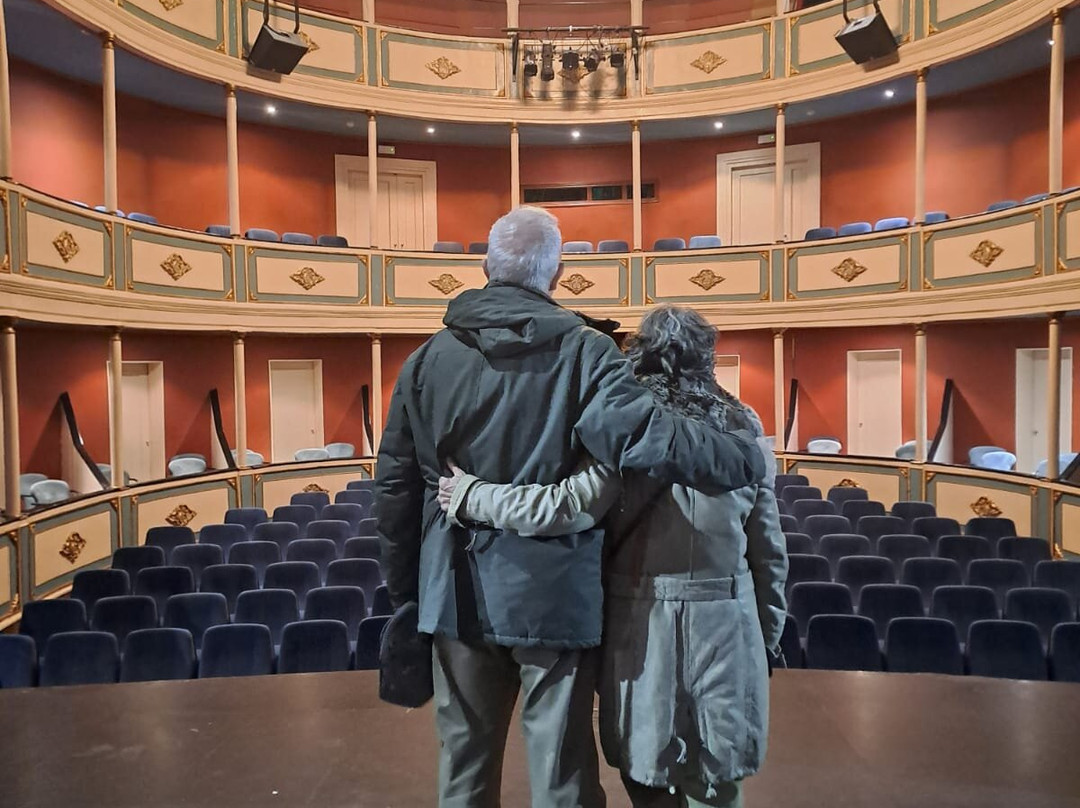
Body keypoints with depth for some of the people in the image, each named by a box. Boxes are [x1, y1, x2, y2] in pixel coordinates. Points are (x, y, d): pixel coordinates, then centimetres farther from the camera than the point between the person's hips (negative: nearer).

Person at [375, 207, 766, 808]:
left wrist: (404, 592, 14)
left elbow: (396, 487, 4)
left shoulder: (429, 359, 0)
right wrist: (748, 458, -7)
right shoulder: (585, 353, -10)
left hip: (459, 595, 3)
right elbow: (648, 437, -23)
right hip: (556, 595, -3)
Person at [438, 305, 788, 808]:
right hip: (725, 624, 3)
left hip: (646, 621, -2)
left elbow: (572, 507, -20)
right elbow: (768, 550, 6)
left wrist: (469, 496, -9)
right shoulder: (743, 426, 3)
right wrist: (769, 636, 17)